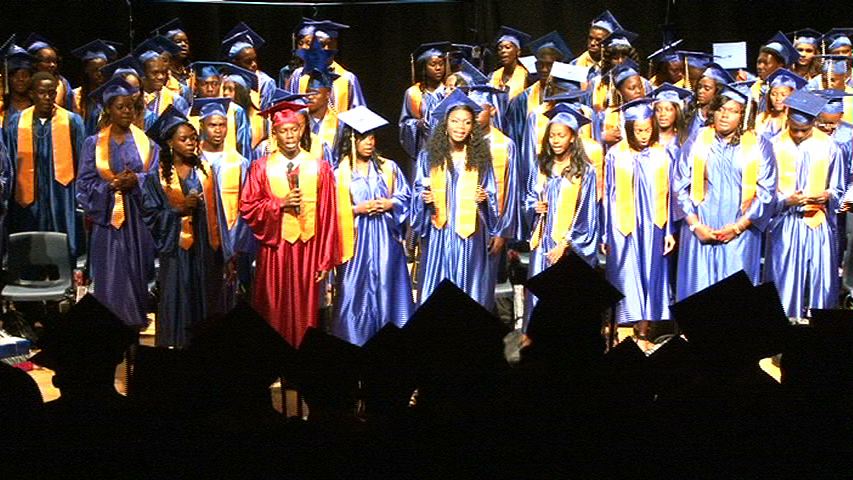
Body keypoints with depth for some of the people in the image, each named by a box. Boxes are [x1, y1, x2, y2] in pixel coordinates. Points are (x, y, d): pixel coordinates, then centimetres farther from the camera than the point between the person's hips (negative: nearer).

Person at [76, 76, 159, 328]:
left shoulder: (146, 144, 9)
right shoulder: (94, 144, 5)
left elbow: (157, 178, 2)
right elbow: (85, 183, 0)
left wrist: (136, 180, -17)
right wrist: (112, 184, -16)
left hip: (139, 219, 1)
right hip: (107, 217, -1)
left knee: (137, 274, 2)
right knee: (110, 278, -2)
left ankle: (137, 322, 10)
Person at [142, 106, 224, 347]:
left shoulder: (204, 170, 7)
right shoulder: (158, 176, -2)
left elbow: (215, 210, 9)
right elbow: (150, 214, -5)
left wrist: (220, 247, 3)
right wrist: (178, 209, -18)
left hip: (205, 249, 3)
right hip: (177, 250, -3)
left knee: (206, 305, 5)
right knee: (179, 308, 0)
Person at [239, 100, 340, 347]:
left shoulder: (319, 167, 3)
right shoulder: (261, 167, 3)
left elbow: (328, 215, 1)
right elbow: (247, 207, 1)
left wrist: (326, 260, -2)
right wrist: (280, 203, -13)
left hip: (308, 246, 0)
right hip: (275, 246, 0)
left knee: (305, 311, 4)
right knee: (275, 311, 3)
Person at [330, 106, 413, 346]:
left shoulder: (388, 168, 7)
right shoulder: (340, 173, -2)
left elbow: (405, 196, 9)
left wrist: (389, 204, -8)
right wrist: (358, 209, -15)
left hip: (385, 239, 2)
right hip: (355, 241, -2)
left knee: (387, 288, 4)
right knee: (356, 292, -1)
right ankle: (354, 342, 7)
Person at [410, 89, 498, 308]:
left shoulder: (481, 158, 5)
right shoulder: (429, 157, 4)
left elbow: (491, 197, 9)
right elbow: (417, 193, 9)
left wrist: (484, 198, -12)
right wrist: (424, 198, -11)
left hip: (470, 237, 0)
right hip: (439, 235, 0)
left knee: (469, 292, 0)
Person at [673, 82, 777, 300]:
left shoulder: (759, 146, 3)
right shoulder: (696, 142, 5)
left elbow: (765, 192, 1)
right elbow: (680, 186, 3)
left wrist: (738, 227, -7)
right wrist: (695, 225, -7)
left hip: (740, 235, -1)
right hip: (699, 232, 1)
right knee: (697, 290, 1)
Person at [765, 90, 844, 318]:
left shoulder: (828, 147, 0)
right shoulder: (775, 146, -2)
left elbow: (838, 189, 8)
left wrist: (828, 196, -13)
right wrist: (786, 200, -16)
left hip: (819, 225, 1)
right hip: (785, 226, -1)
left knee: (820, 286, 3)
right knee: (785, 287, 0)